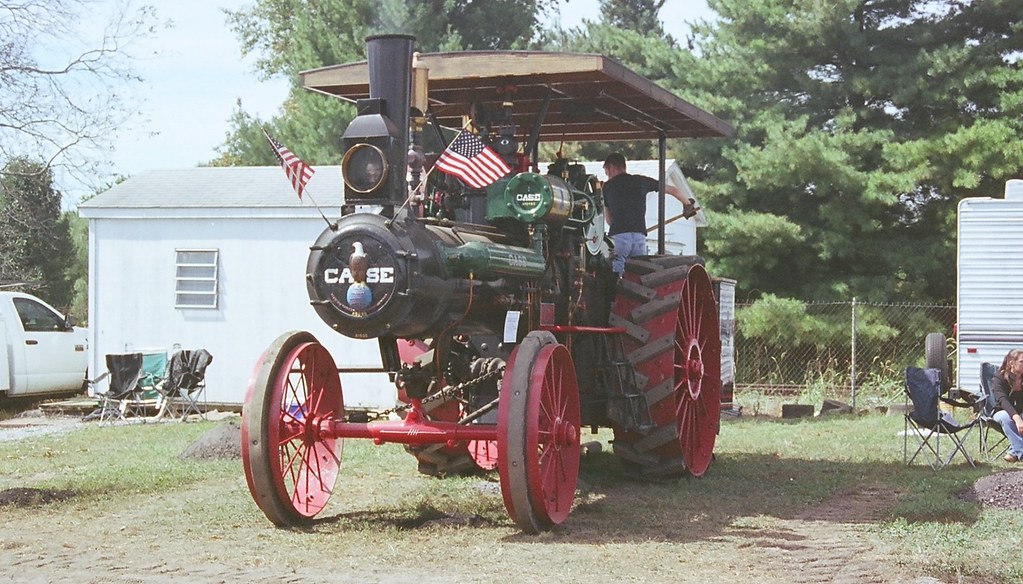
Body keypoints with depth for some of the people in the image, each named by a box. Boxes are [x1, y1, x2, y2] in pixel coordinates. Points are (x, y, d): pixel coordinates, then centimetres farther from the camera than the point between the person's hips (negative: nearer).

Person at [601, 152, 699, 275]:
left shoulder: (608, 186, 13)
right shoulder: (640, 181, 16)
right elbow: (674, 190, 22)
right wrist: (688, 204, 40)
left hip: (618, 236, -2)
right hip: (640, 236, 2)